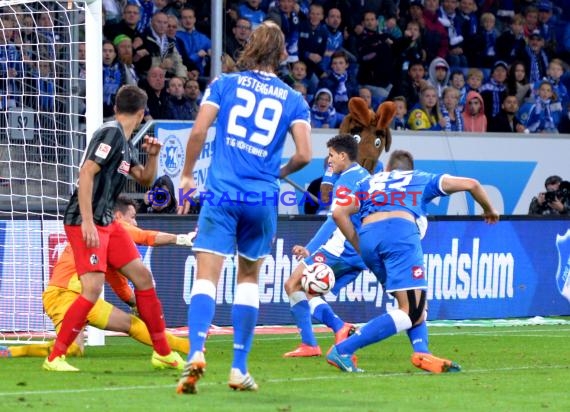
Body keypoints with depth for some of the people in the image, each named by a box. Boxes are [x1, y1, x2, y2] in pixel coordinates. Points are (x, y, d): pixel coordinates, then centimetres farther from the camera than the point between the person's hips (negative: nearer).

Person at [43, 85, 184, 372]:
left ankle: (162, 352, 20)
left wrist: (153, 155, 7)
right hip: (85, 222, -10)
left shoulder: (124, 143, 16)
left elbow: (145, 179, 27)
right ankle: (55, 357, -10)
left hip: (106, 222, 10)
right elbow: (86, 173, -21)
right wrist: (87, 221, -26)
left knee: (142, 275, 10)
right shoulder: (110, 133, -13)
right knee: (92, 288, -19)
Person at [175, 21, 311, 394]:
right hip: (263, 199, 1)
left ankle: (196, 353, -30)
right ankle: (239, 369, 13)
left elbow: (198, 131, -5)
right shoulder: (293, 100, 7)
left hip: (222, 194, -1)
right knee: (249, 279, 16)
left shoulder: (225, 84, 5)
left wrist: (187, 175, 8)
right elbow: (304, 154, -2)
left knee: (207, 277, -7)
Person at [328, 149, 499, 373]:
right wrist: (489, 210, 43)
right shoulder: (421, 179, 30)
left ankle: (422, 353, -5)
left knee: (414, 303, 19)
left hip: (367, 235, 5)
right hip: (400, 230, -5)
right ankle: (343, 350, -16)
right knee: (411, 312, -8)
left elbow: (339, 213, 20)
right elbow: (470, 184, 27)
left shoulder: (369, 183, 35)